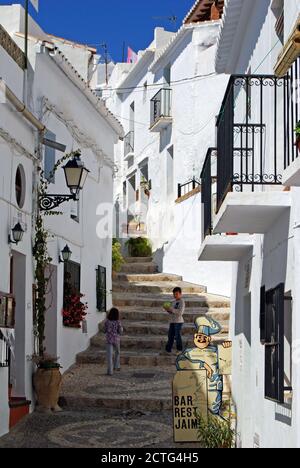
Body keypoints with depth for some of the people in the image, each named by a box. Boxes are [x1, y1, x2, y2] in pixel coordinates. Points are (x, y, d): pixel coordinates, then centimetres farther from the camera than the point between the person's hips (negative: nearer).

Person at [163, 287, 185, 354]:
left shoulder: (181, 302, -7)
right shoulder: (173, 302, 17)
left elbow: (180, 312, -19)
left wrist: (171, 309, -20)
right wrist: (167, 309, 0)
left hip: (178, 321, -8)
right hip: (172, 321, 8)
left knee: (177, 335, -6)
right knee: (170, 336, 8)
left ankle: (180, 350, 4)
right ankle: (168, 350, 13)